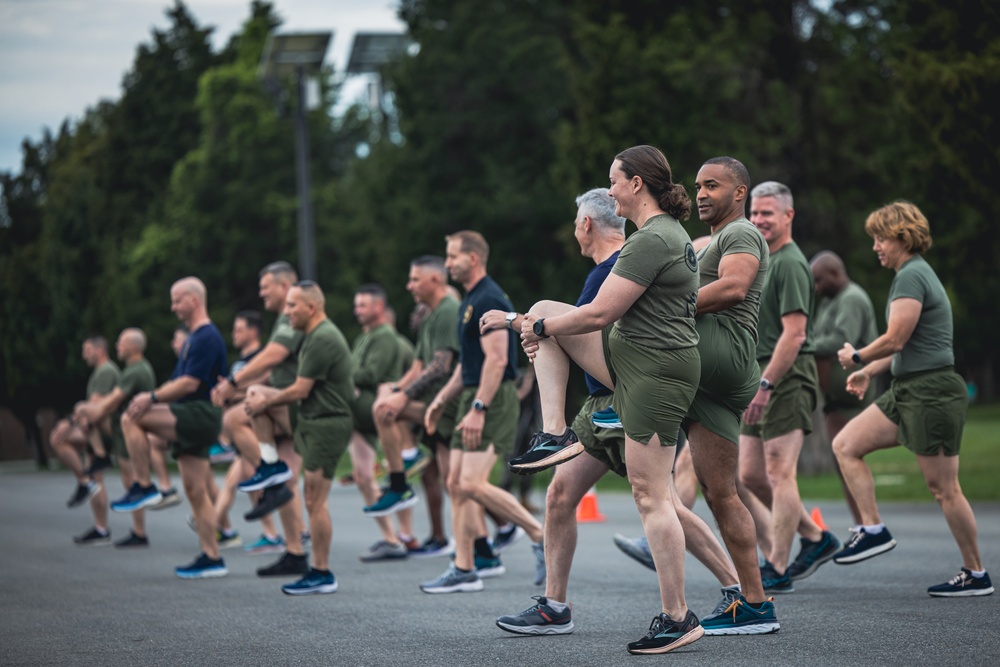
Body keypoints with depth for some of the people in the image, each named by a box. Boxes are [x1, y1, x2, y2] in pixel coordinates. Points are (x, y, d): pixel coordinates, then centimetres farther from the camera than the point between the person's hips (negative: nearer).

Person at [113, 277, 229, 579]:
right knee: (195, 493, 7)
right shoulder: (195, 338, 20)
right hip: (192, 420, 10)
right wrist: (152, 396, 13)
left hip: (200, 415, -10)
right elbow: (179, 382, 25)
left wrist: (152, 398, -17)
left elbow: (190, 383, -19)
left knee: (131, 418, -17)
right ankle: (211, 558, 7)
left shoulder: (207, 337, -12)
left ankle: (143, 487, -11)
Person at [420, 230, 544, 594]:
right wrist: (442, 400, 22)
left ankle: (541, 535, -7)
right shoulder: (470, 301, 18)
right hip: (474, 400, 10)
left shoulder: (489, 300, -14)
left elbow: (496, 359, -22)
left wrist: (478, 409, -25)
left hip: (492, 400, -10)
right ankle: (464, 569, 7)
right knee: (457, 484, 6)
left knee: (472, 484, -18)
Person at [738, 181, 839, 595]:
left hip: (786, 381, -10)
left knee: (780, 475, -7)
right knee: (750, 476, 10)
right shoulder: (763, 261, 19)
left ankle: (777, 571, -4)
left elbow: (794, 333, -20)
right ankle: (816, 538, 21)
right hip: (764, 381, 10)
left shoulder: (790, 264, -12)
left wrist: (764, 384, -22)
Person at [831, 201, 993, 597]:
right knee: (845, 445, 4)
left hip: (932, 393, -10)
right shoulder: (915, 274, 18)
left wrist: (856, 358, -3)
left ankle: (976, 575, 6)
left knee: (943, 488, -4)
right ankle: (873, 530, 3)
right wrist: (869, 372, 22)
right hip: (908, 391, 10)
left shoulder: (911, 276, -14)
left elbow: (895, 340, -20)